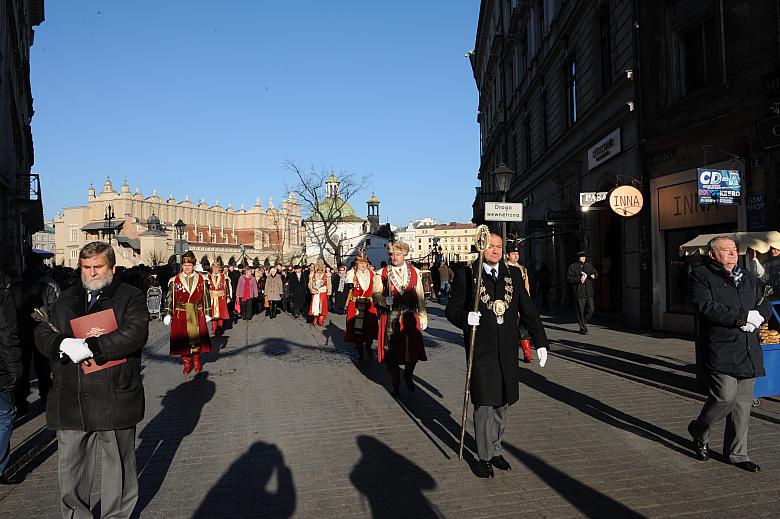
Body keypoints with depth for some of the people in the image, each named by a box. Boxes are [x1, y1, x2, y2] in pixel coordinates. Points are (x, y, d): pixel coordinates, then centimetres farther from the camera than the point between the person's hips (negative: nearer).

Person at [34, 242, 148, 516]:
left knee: (117, 464, 11)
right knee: (71, 466, 15)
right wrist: (64, 345, -15)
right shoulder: (65, 300, 14)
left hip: (114, 398, -4)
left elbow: (135, 333, -17)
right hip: (70, 400, 4)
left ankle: (117, 514, 28)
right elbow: (42, 334, 7)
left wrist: (90, 347, -22)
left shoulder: (131, 297, -3)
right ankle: (75, 514, 34)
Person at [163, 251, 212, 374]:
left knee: (197, 338, 5)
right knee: (183, 339, 2)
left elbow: (206, 297, 7)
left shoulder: (201, 279, 4)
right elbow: (169, 298, 1)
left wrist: (207, 313, 5)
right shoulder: (174, 280, 1)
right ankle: (186, 363, 15)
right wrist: (168, 314, -5)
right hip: (181, 315, -1)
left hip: (197, 315, 1)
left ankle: (196, 360, 24)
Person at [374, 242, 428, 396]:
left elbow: (420, 296, 9)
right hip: (390, 319, -1)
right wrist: (385, 300, -18)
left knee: (413, 351, 3)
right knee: (391, 354, 3)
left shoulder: (414, 272, 7)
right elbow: (376, 294, 3)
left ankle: (408, 376, 33)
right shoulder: (383, 273, 4)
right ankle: (395, 386, 21)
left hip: (410, 319, 1)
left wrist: (423, 317, 9)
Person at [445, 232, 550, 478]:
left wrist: (541, 342, 8)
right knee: (484, 404, -1)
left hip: (507, 351, 4)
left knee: (502, 403, 13)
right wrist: (465, 318, -22)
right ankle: (484, 456, 16)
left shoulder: (513, 275, 9)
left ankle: (496, 450, 30)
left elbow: (528, 310, 11)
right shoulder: (465, 274, -2)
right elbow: (451, 309, 0)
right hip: (481, 350, -4)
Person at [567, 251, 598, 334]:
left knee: (591, 309, 2)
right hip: (578, 293, -5)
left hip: (589, 292, 5)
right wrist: (579, 279, -19)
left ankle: (583, 322, 27)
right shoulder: (572, 267, -2)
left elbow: (596, 273, 26)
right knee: (580, 311, -1)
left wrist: (594, 275, 2)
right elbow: (569, 278, -8)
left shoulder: (589, 266, 14)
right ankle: (583, 328, 10)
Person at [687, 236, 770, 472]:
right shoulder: (701, 276, -1)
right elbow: (707, 307, -14)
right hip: (720, 349, -6)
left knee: (743, 401, 8)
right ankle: (699, 431, 14)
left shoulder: (748, 278, 21)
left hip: (749, 350, 7)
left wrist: (758, 317, -3)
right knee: (725, 395, -15)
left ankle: (737, 453, 20)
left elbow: (765, 304, 20)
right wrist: (744, 316, -15)